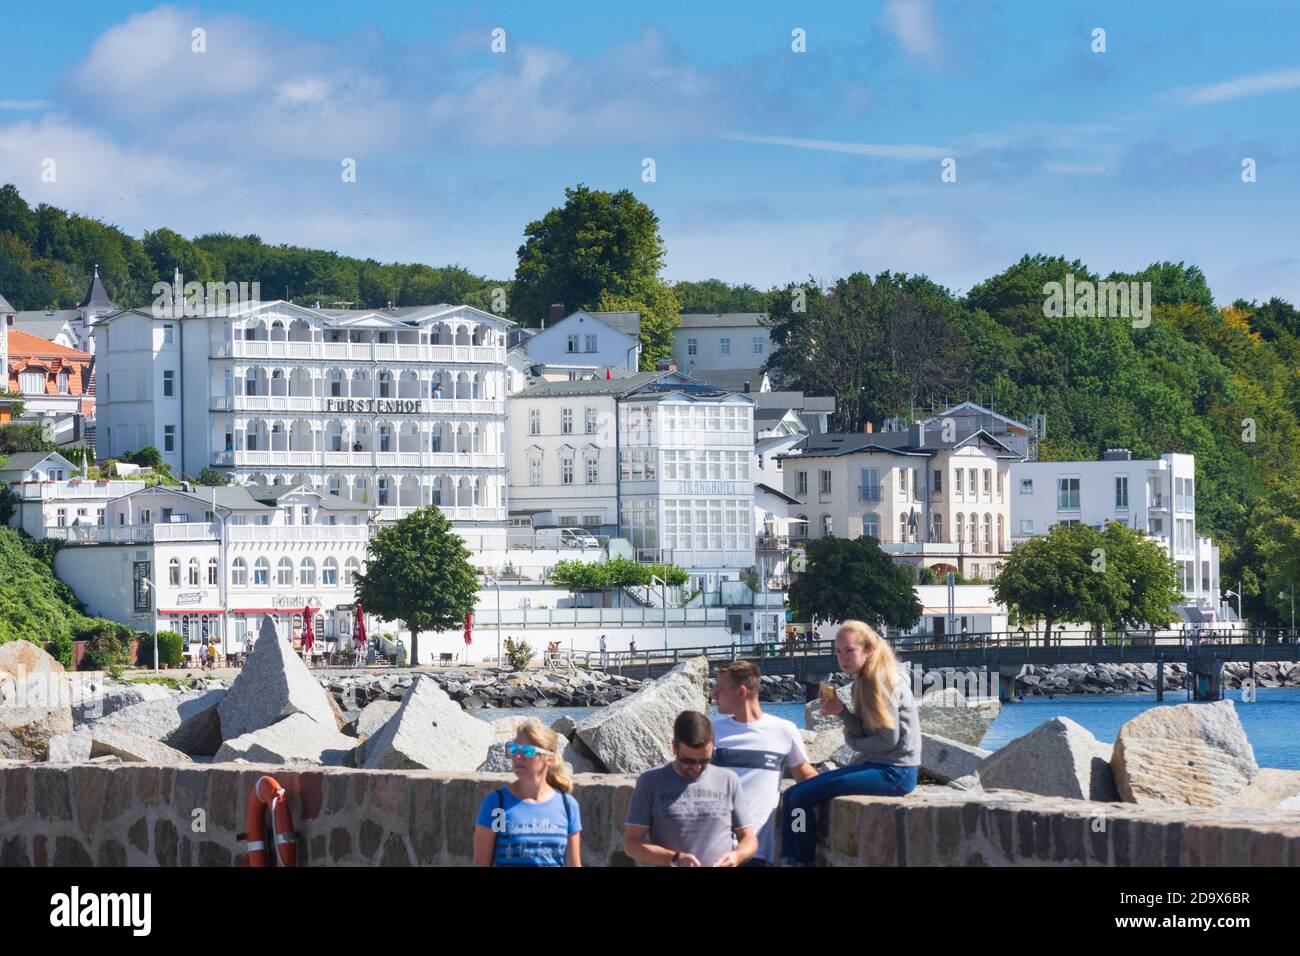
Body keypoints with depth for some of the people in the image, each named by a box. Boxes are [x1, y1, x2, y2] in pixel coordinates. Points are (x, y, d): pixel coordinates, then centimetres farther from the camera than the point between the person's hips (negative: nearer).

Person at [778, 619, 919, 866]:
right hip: (879, 765, 10)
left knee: (803, 797, -16)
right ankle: (789, 862, -5)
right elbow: (864, 731, 10)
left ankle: (804, 861, -4)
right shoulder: (865, 679, 13)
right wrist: (842, 711, -7)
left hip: (895, 772, -10)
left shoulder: (882, 680, -14)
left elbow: (889, 738, -17)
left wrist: (852, 741, -1)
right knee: (792, 795, 4)